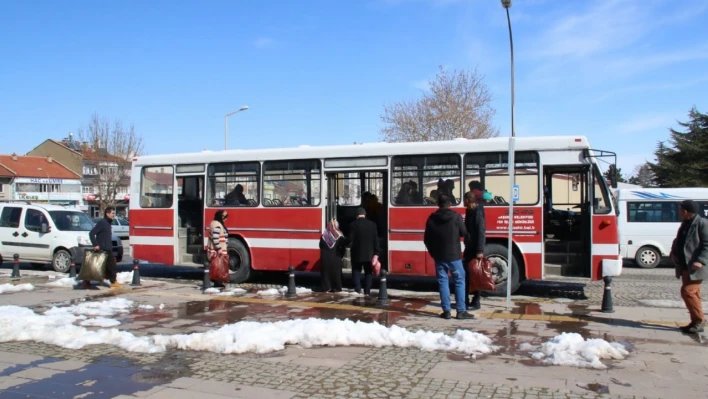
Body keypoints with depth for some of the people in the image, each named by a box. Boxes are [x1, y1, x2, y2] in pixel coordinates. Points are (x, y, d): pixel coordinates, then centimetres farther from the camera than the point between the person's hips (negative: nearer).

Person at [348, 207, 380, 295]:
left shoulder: (354, 224, -8)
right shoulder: (372, 224, 0)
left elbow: (351, 239, -7)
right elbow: (376, 239, 0)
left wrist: (350, 249, 9)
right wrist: (376, 252, 3)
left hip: (357, 252, -2)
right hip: (369, 253, 2)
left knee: (356, 271, 9)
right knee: (368, 272, 10)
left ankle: (357, 289, -2)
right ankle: (367, 291, 7)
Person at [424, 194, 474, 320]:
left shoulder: (432, 218, 1)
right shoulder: (456, 216, -9)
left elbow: (426, 239, 5)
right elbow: (464, 233, -1)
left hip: (439, 256, 3)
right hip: (454, 255, -3)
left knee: (443, 282, 7)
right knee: (459, 281, 6)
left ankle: (446, 311, 6)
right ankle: (461, 311, 4)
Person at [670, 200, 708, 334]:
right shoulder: (685, 224, 15)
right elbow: (678, 241, 23)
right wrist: (674, 253, 7)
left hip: (694, 267, -9)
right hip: (685, 266, 9)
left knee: (687, 291, -13)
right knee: (693, 293, 12)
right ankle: (696, 322, 18)